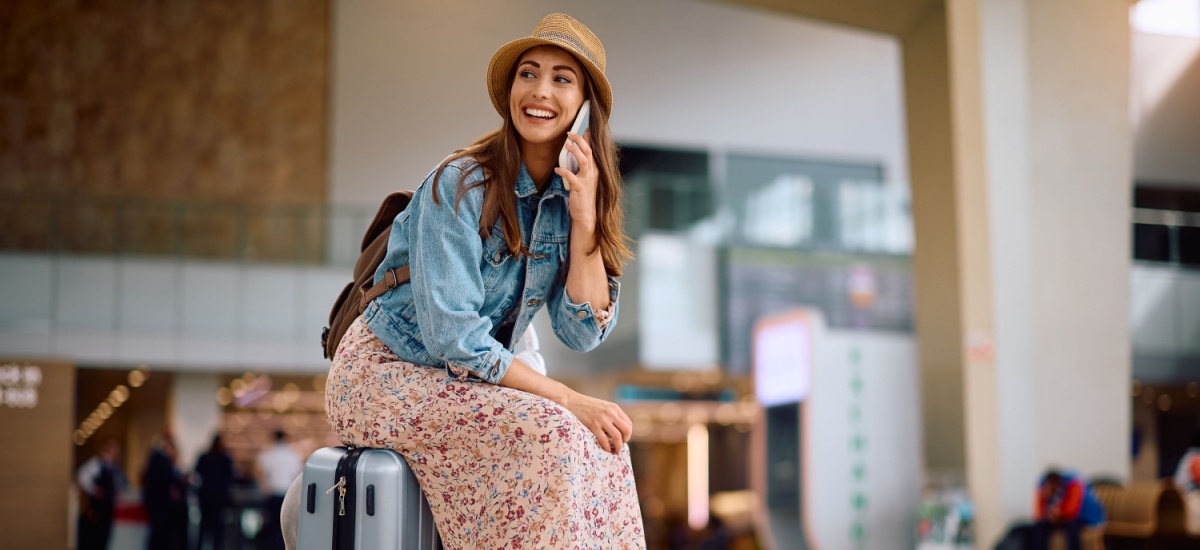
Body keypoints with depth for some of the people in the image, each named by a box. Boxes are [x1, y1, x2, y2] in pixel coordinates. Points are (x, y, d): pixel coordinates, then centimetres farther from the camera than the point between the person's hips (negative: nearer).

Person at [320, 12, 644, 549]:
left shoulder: (568, 195, 1)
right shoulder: (460, 183, -18)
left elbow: (583, 333, -6)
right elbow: (453, 337, -22)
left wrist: (584, 217, -16)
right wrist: (567, 399, -23)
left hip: (466, 379, 6)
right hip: (386, 374, -6)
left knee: (601, 438, -18)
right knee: (546, 433, -28)